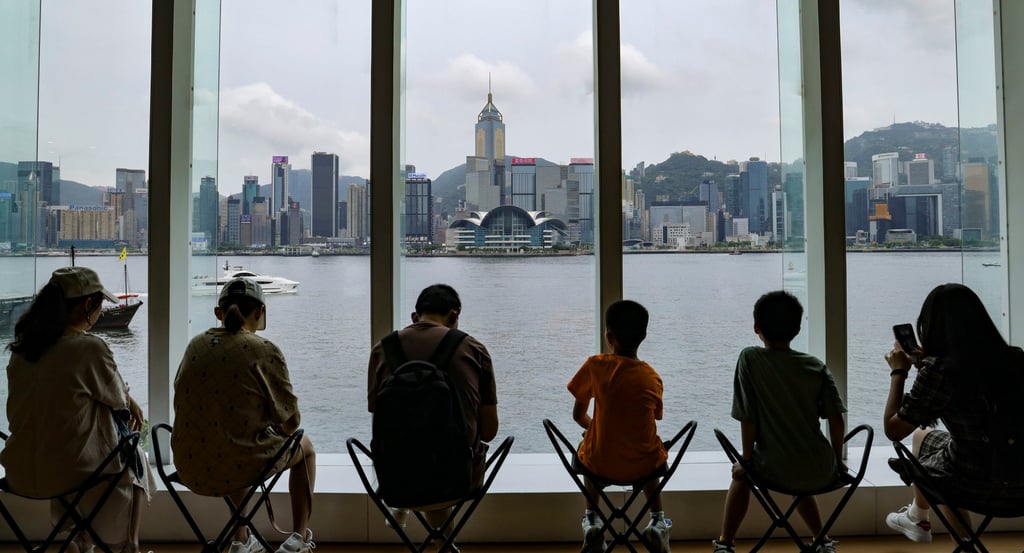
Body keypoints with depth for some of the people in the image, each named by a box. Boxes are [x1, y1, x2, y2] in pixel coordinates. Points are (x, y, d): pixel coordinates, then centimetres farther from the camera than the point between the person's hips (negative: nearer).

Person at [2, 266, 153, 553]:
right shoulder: (89, 347, -22)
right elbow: (119, 400, -7)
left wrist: (129, 402, 17)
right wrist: (133, 403, 16)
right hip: (71, 473, -6)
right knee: (133, 461, 23)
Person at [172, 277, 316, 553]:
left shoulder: (196, 345, 4)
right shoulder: (264, 351, -13)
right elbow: (291, 422, -8)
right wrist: (281, 429, 17)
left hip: (189, 469, 6)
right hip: (241, 467, -5)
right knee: (305, 447, 24)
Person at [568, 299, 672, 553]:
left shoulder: (595, 365, -9)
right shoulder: (652, 377, -4)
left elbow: (578, 415, -1)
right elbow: (653, 420, 9)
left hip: (601, 465, -1)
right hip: (644, 466, 2)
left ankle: (591, 519, 30)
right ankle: (658, 521, 32)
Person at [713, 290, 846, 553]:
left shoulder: (749, 359, -9)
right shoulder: (817, 366, 0)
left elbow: (748, 418, -10)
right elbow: (836, 418, -2)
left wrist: (746, 460, 2)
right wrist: (838, 462, 13)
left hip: (776, 472, -3)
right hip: (822, 473, 4)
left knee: (741, 474, 28)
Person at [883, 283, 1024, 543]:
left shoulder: (937, 371, -23)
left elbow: (893, 430, -10)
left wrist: (899, 371, -1)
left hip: (974, 487, -5)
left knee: (922, 435, 26)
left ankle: (918, 519, 47)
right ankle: (917, 517, 47)